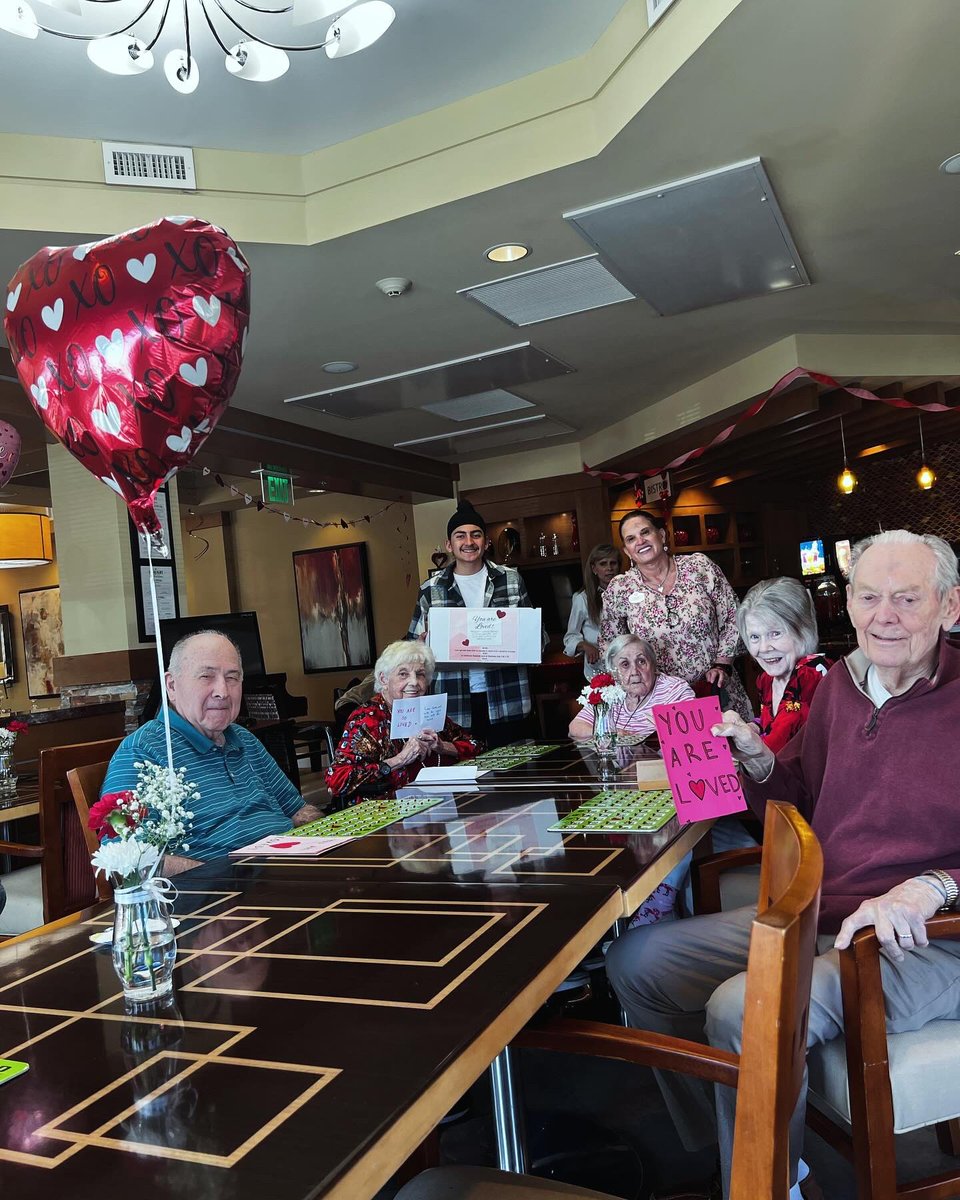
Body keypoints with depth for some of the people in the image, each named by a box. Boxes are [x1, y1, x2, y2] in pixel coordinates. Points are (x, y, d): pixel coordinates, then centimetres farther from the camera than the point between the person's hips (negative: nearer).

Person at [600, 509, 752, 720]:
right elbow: (609, 644, 8)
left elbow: (731, 617, 1)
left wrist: (722, 665, -6)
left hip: (715, 686, 1)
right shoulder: (619, 590, -3)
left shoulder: (700, 566, -4)